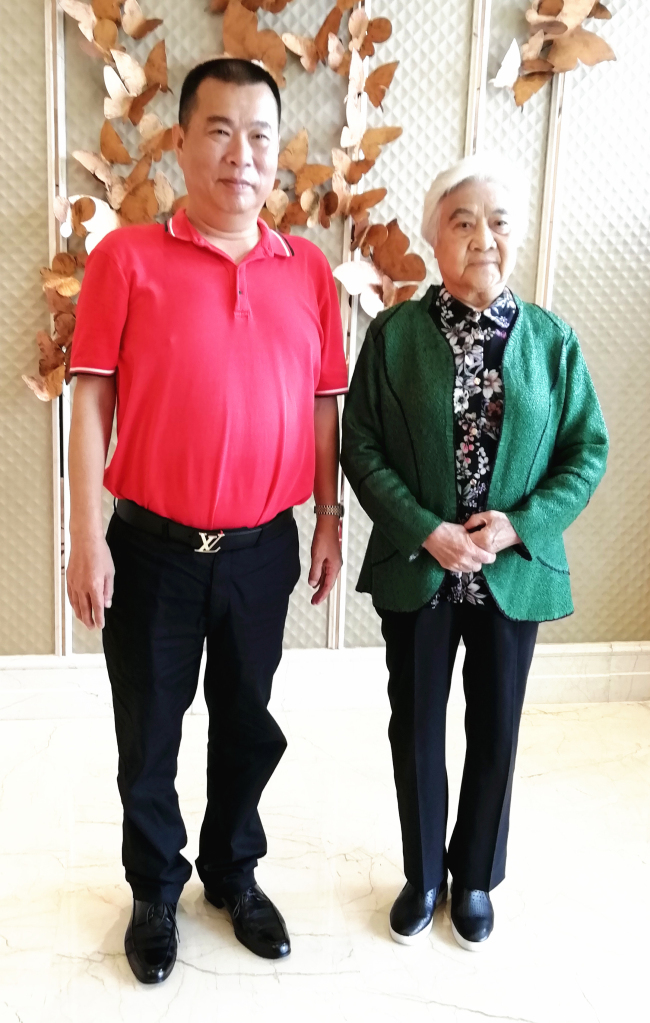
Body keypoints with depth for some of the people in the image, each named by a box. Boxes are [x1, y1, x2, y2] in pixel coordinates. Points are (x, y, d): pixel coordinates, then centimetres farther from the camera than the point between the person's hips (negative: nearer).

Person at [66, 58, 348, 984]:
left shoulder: (309, 269, 4)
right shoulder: (127, 257, -5)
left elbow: (325, 405, 7)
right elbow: (91, 399, -6)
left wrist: (331, 520, 6)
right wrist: (86, 538, -10)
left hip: (263, 549, 3)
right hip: (152, 547, -2)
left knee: (248, 725, 18)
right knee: (148, 731, 14)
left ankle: (235, 875, 42)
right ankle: (155, 890, 38)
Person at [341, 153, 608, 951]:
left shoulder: (552, 340, -1)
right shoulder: (395, 334, -4)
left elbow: (589, 450, 0)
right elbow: (362, 447, -7)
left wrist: (520, 526, -14)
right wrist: (426, 531, -17)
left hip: (514, 574, 1)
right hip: (415, 570, 0)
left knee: (494, 734, 14)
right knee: (416, 729, 13)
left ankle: (475, 880, 39)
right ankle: (423, 877, 37)